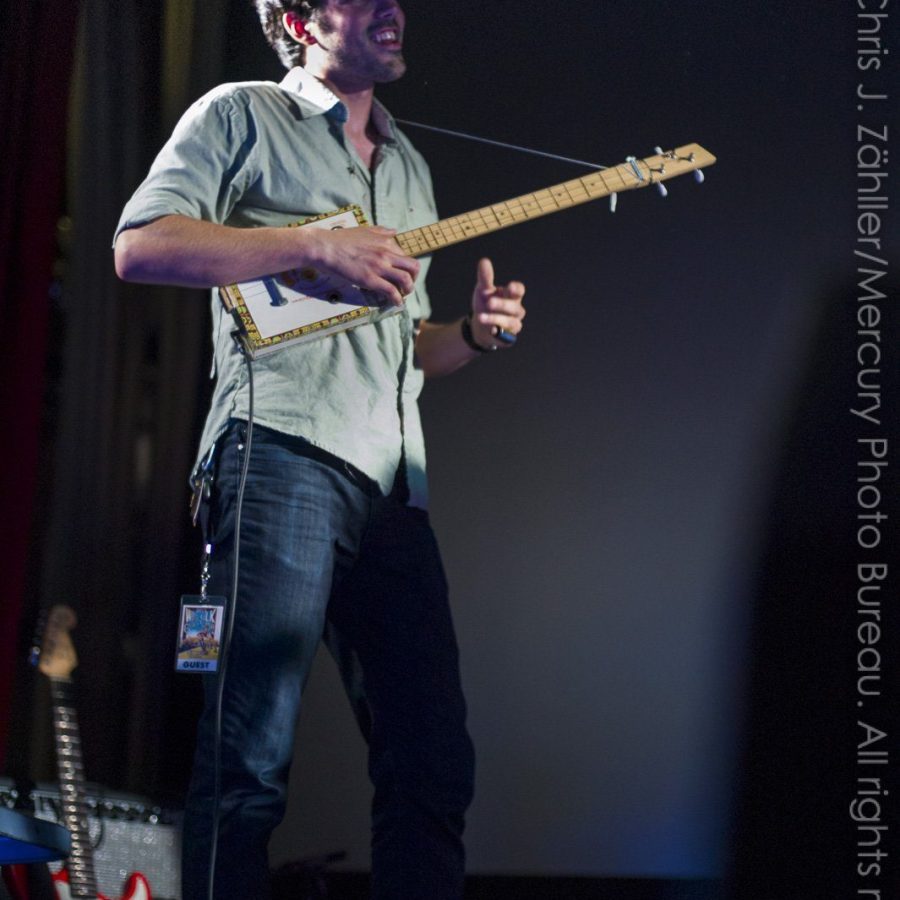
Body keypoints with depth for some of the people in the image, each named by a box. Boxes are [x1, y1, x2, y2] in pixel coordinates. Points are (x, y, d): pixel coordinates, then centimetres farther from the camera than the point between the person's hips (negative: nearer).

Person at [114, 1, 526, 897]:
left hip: (393, 486, 7)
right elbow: (139, 246, -7)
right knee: (251, 762, -12)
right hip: (283, 454, -7)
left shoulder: (408, 167, 28)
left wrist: (473, 334, 9)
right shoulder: (242, 115, 7)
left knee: (433, 762, 5)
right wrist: (318, 246, -11)